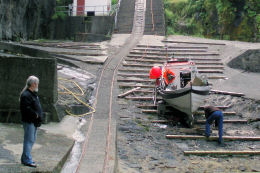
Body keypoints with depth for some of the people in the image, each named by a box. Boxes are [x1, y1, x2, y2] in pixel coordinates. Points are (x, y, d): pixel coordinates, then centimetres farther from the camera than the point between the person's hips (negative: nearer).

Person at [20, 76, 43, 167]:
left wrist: (39, 115, 8)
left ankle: (25, 158, 27)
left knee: (32, 139, 16)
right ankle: (27, 160, 1)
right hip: (29, 121, -10)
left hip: (34, 121, 10)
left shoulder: (33, 94, 16)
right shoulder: (26, 95, -18)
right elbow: (26, 108, -27)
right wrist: (35, 115, -19)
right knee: (29, 140, -5)